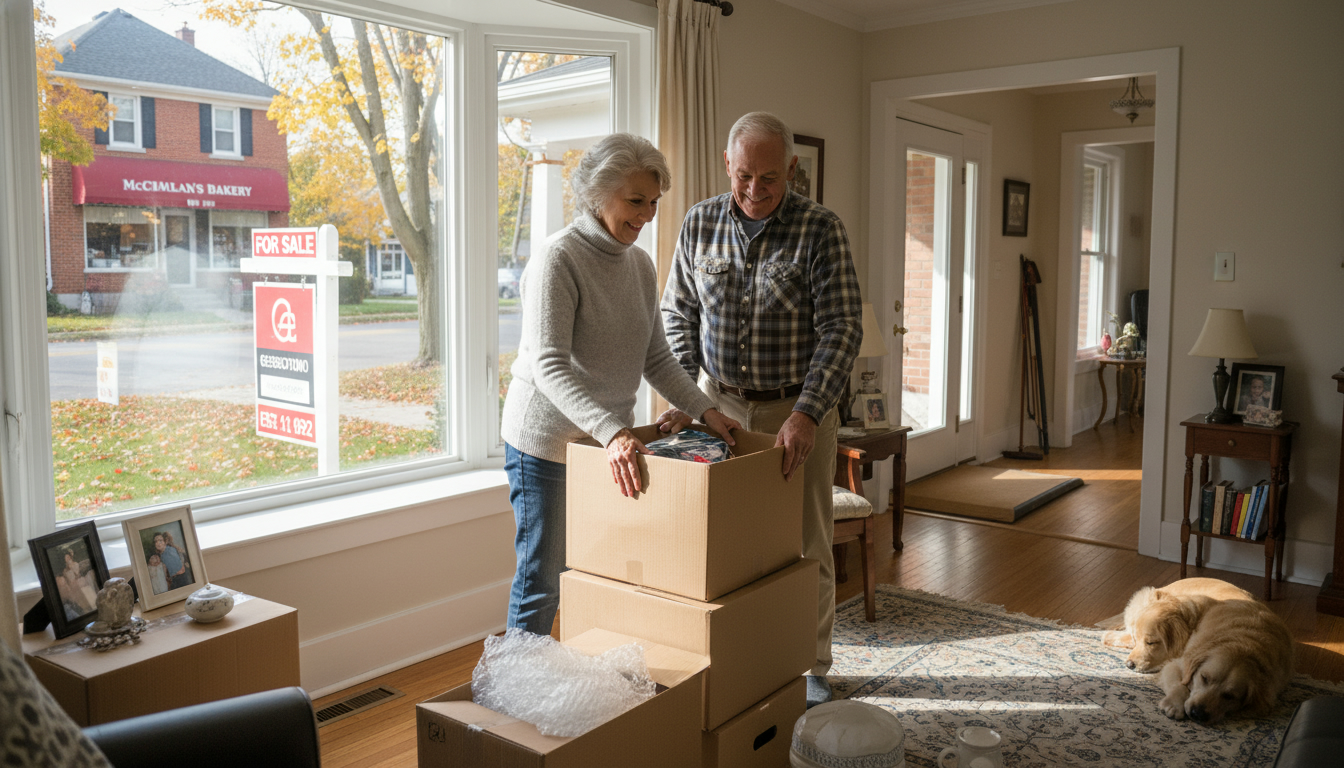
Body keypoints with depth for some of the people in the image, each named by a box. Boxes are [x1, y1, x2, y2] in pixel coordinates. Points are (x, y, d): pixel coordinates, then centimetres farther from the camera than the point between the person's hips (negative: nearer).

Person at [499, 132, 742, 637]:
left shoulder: (640, 264, 7)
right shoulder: (558, 259, -16)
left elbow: (656, 359, 11)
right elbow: (549, 366, -27)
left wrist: (704, 410, -3)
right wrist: (610, 430, -38)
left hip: (610, 441, 7)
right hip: (547, 442, -7)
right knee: (542, 581, 3)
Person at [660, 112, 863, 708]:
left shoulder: (820, 229, -11)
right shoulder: (699, 223, 0)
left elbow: (841, 329, -16)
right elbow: (677, 312, 8)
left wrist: (806, 414, -28)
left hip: (799, 409, -2)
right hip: (720, 404, 3)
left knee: (805, 547, 7)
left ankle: (810, 666, 26)